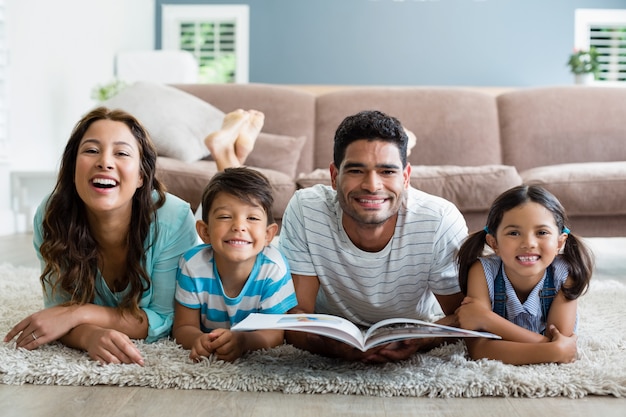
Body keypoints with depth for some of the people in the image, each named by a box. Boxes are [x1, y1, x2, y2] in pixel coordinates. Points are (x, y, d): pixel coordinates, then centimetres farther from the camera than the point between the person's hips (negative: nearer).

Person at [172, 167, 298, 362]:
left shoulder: (274, 268, -22)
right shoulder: (193, 264, -18)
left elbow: (275, 332, -20)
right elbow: (184, 327, -12)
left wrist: (243, 340, -43)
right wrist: (199, 339, -37)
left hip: (259, 360, 1)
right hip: (207, 356, 0)